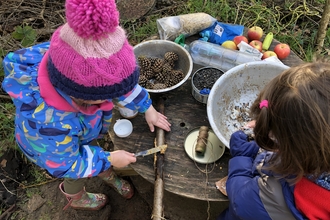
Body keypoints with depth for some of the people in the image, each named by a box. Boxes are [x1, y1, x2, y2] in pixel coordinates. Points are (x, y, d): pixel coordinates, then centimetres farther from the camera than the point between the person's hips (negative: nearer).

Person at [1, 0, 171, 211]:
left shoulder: (83, 66, -37)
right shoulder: (48, 124, -51)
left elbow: (122, 82, -14)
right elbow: (65, 166, -29)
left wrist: (147, 108, -9)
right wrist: (109, 159, -22)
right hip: (57, 148, -4)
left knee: (94, 153, 31)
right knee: (78, 175, 26)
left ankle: (107, 174, 66)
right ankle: (76, 198, 63)